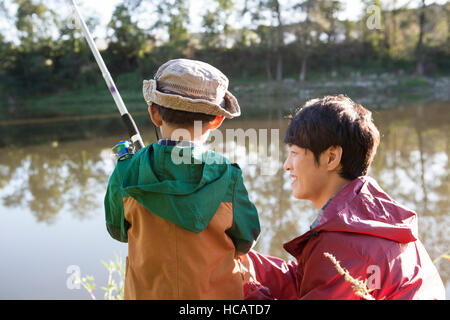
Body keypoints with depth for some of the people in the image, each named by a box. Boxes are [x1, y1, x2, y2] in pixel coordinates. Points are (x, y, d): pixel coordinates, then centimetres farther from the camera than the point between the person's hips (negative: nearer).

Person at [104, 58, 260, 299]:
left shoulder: (127, 174, -15)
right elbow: (244, 243, -6)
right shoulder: (227, 177, -18)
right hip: (215, 293, -1)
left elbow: (118, 231, 1)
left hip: (146, 291, 1)